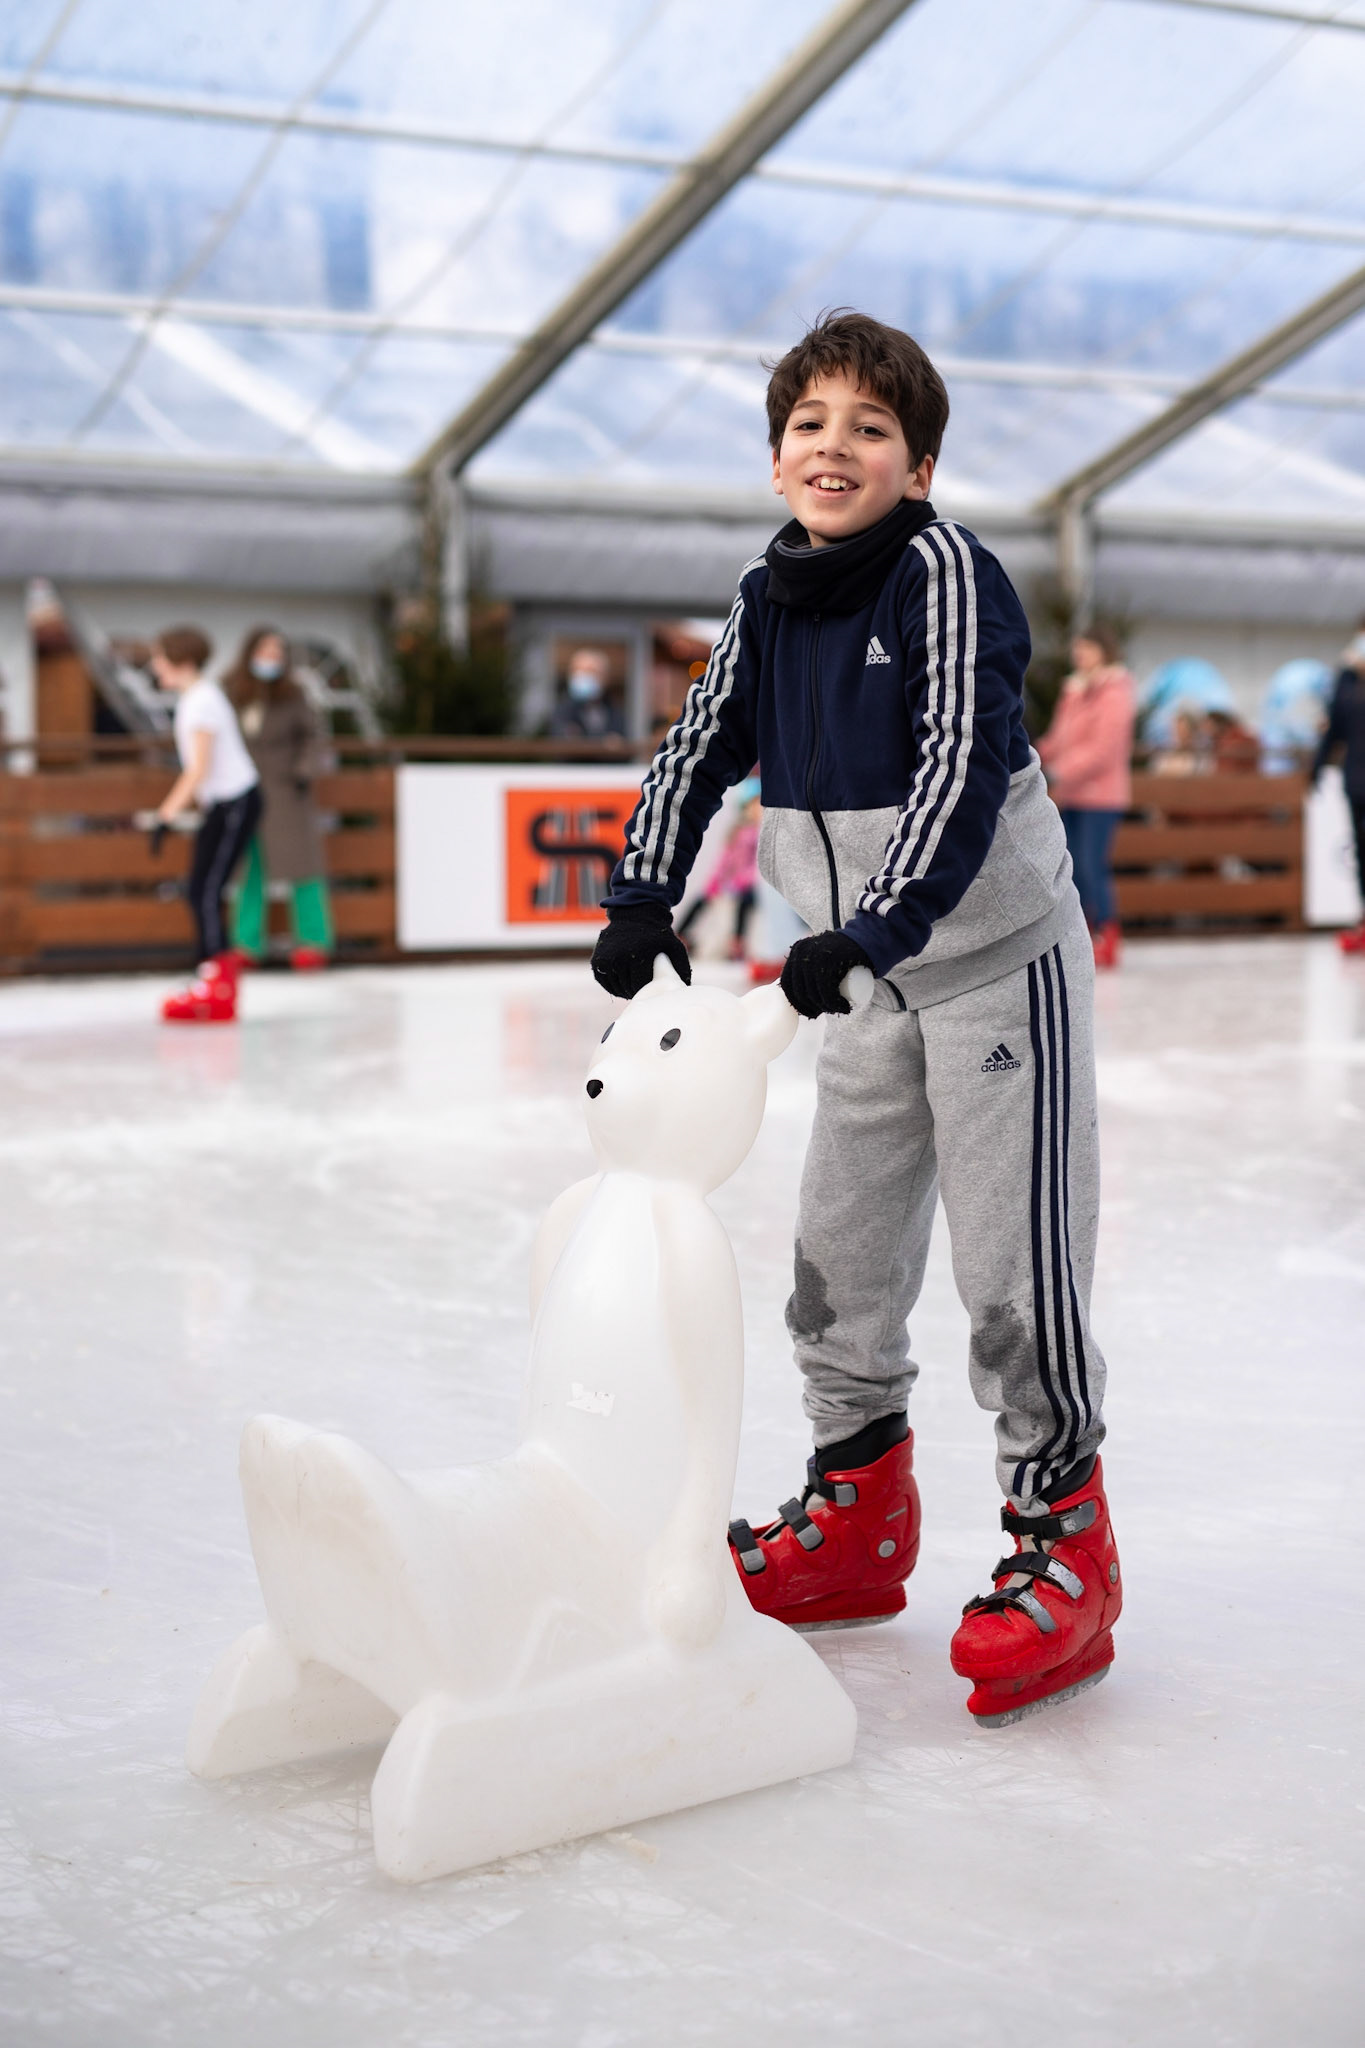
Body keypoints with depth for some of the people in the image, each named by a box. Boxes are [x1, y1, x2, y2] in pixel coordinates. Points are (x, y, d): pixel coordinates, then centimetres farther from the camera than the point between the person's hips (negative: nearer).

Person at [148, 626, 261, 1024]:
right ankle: (213, 981, 13)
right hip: (222, 803, 10)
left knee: (206, 891, -11)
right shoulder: (194, 696, 14)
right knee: (199, 891, 9)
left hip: (236, 802, -10)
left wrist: (167, 815, -22)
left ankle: (217, 985, -10)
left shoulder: (201, 701, -16)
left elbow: (200, 768, -21)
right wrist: (170, 808, 21)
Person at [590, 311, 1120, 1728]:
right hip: (875, 978, 7)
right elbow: (698, 753, 9)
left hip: (1000, 959, -7)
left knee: (1015, 1257, -8)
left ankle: (1063, 1542, 5)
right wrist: (643, 902, -5)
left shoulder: (944, 572, -16)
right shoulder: (768, 600, 5)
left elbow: (963, 769, -25)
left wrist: (870, 929, -34)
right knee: (840, 1248, 11)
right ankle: (858, 1514, 26)